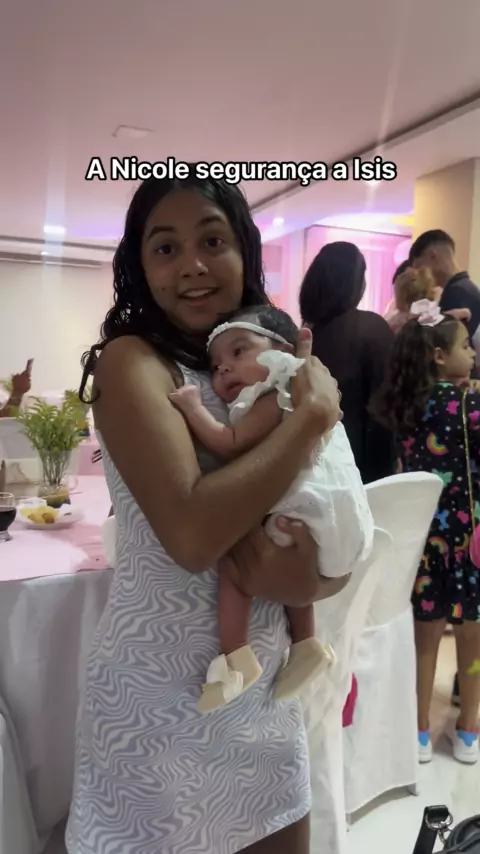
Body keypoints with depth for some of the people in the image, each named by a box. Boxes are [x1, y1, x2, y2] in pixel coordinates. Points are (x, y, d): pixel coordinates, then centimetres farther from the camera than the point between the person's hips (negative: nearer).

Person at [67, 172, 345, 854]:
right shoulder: (131, 361, -14)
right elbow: (191, 534, -30)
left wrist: (312, 579, -18)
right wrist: (314, 414, -20)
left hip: (264, 691, 6)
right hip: (162, 701, -5)